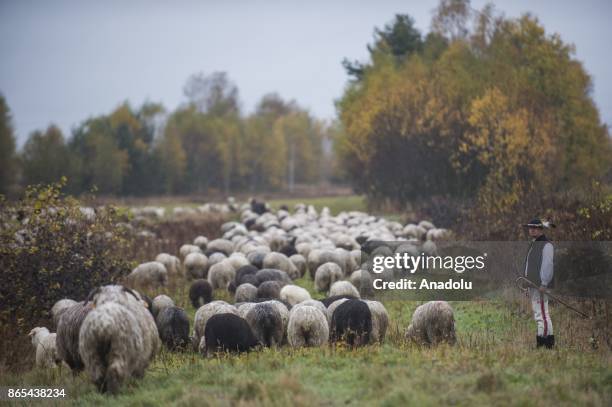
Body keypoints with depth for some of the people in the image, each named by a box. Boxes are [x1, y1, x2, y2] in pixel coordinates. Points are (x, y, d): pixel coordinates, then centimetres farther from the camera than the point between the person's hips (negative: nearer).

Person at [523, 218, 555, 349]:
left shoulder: (546, 245, -10)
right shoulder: (533, 244, 20)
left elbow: (547, 265, -17)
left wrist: (544, 284, -23)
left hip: (540, 285, -10)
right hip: (532, 284, 10)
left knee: (541, 314, -13)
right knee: (538, 313, 12)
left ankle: (545, 342, -14)